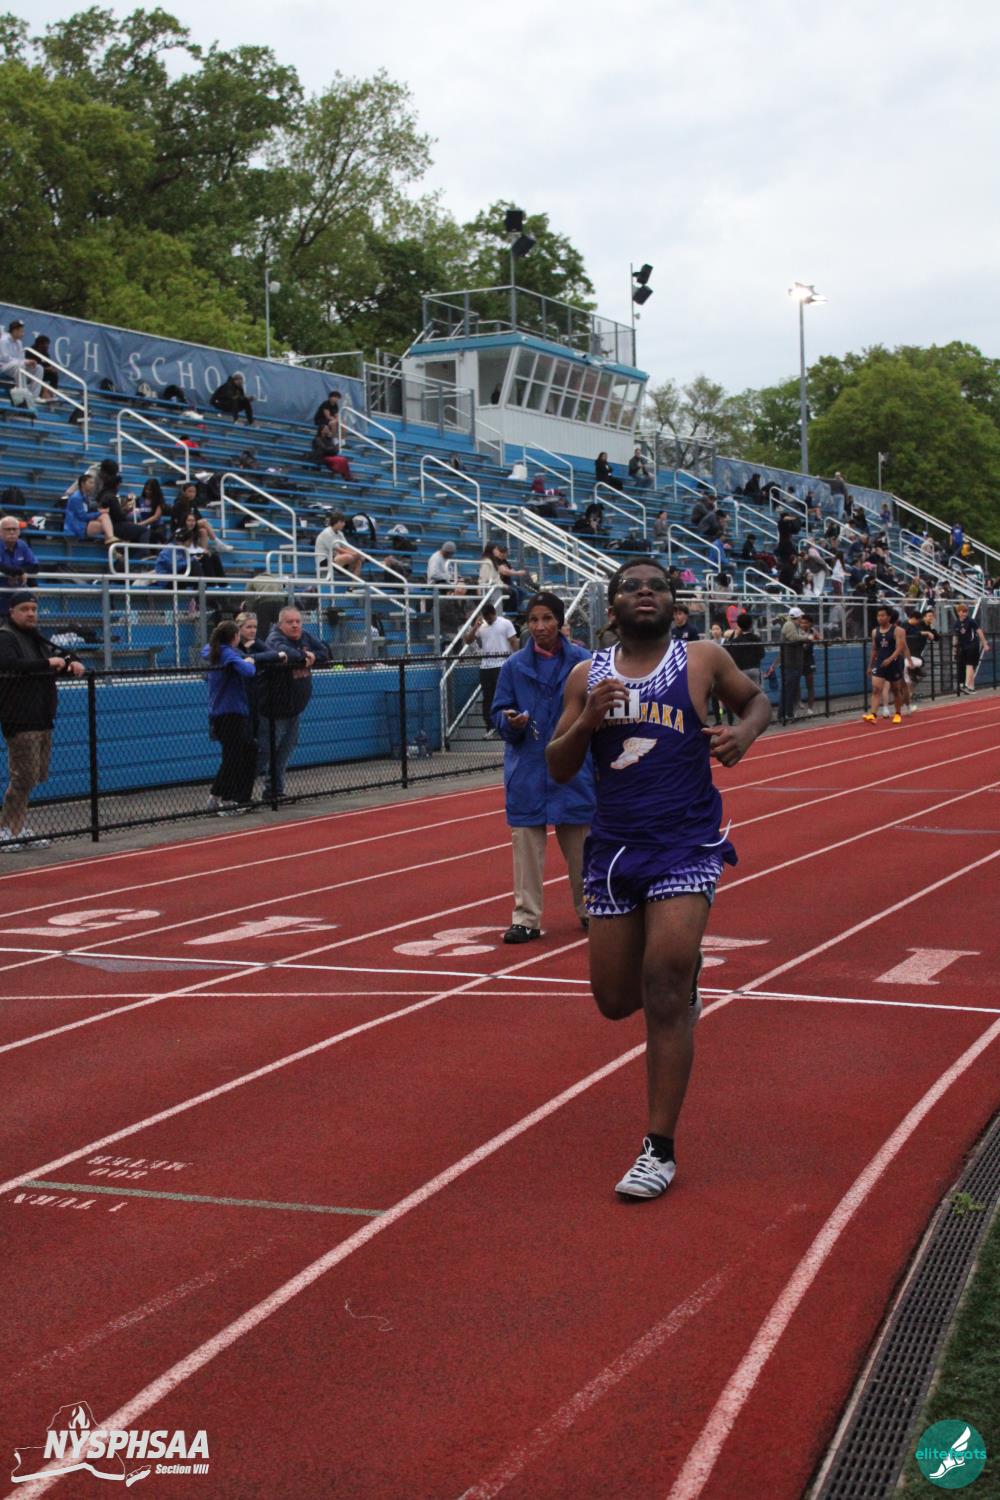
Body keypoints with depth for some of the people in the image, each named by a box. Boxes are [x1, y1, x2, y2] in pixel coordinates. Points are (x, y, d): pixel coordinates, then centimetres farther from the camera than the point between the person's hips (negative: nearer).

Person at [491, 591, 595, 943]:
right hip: (527, 769, 0)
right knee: (526, 843, -2)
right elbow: (498, 713, 5)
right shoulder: (515, 666, 1)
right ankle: (526, 918, 5)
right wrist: (510, 722, -18)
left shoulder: (582, 662, -1)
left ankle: (589, 909, 27)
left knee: (580, 842, 10)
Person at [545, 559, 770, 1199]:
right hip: (615, 846, 4)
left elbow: (757, 698, 17)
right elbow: (559, 769, 5)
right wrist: (588, 720, -14)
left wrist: (745, 731, -6)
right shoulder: (588, 676, 5)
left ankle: (660, 1149, -2)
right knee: (616, 1000, 10)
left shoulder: (703, 659, 0)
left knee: (664, 994, -13)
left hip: (686, 845, -3)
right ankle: (684, 971, 46)